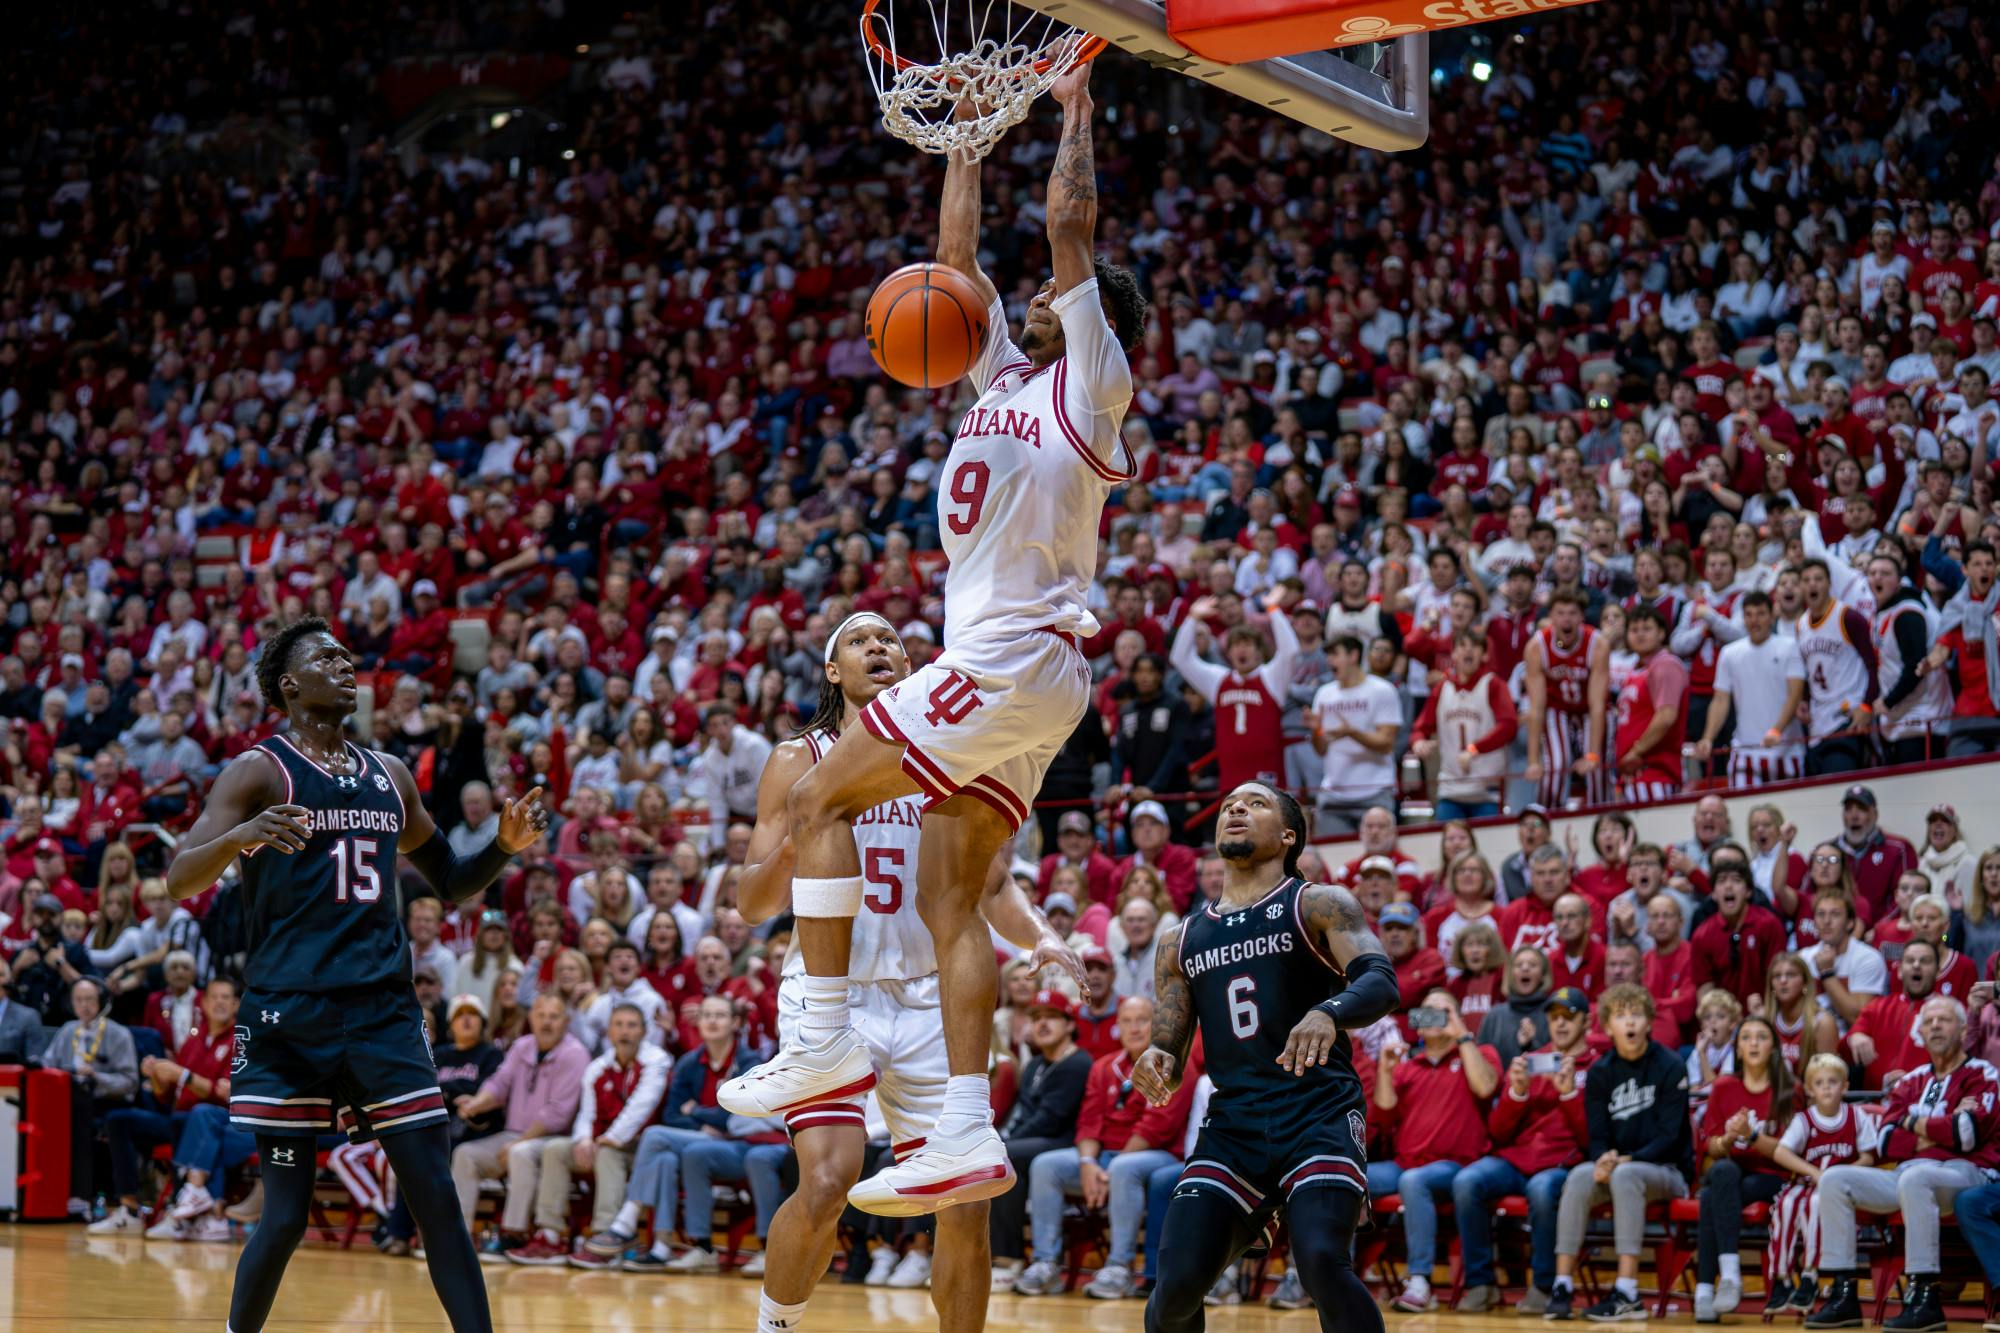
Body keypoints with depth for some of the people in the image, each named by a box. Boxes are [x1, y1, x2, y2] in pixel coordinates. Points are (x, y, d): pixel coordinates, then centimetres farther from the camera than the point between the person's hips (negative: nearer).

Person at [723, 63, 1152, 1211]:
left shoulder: (1091, 384, -2)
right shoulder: (1008, 374, 20)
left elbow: (1072, 223, -7)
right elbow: (957, 249, 25)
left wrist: (1076, 113, 2)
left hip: (1017, 658, -9)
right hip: (1005, 672, 9)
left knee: (822, 800, -11)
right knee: (950, 897, 3)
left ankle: (827, 1039, -14)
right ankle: (969, 1135, -2)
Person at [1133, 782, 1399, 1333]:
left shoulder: (1319, 906, 4)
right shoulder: (1182, 940, 18)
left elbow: (1381, 982, -13)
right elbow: (1170, 1062, 19)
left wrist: (1329, 1013, -36)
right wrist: (1155, 1063, -7)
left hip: (1320, 1110, -4)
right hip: (1232, 1121, 4)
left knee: (1323, 1263, -27)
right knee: (1178, 1282, -10)